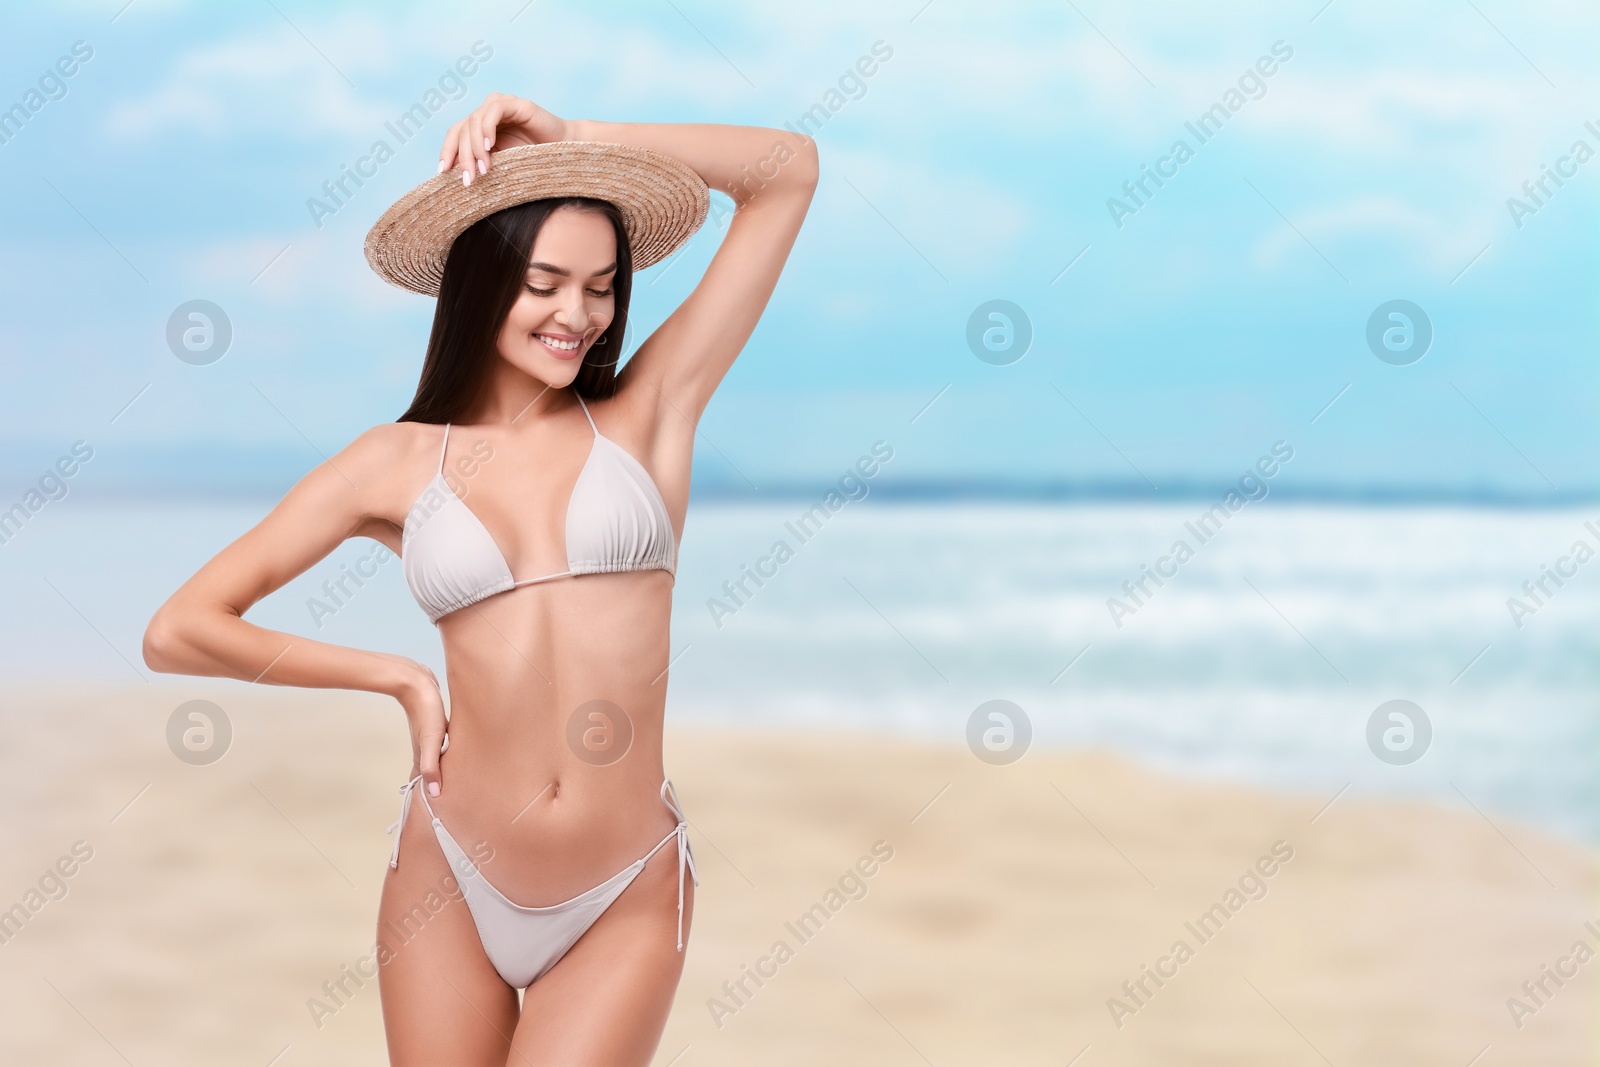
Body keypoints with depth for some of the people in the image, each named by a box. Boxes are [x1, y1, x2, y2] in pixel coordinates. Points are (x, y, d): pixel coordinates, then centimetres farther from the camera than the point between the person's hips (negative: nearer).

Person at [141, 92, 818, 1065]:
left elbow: (790, 171, -3)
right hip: (451, 876, 1)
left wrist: (570, 137, -4)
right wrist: (404, 679, 0)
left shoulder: (648, 415, 2)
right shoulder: (397, 465, 2)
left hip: (626, 903, -1)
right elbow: (178, 632, 1)